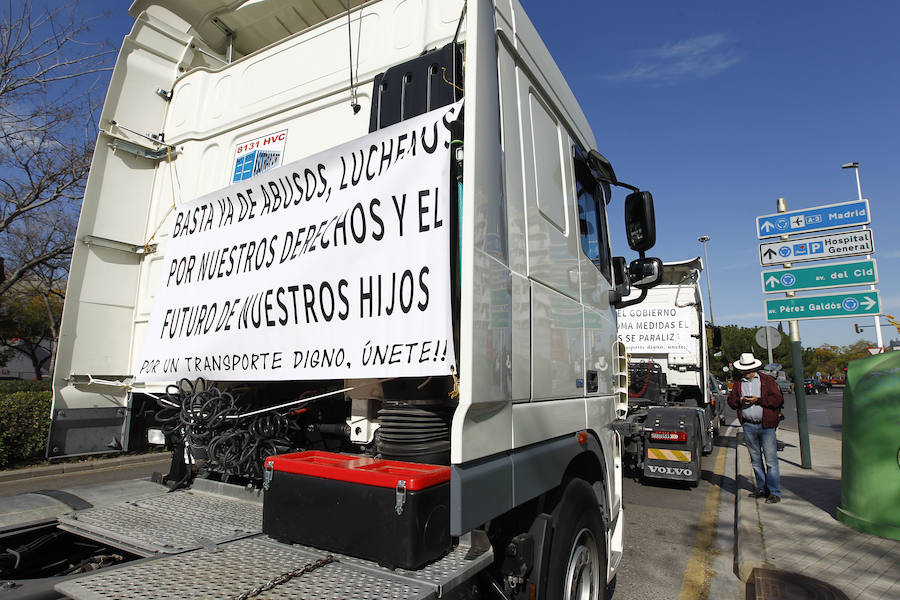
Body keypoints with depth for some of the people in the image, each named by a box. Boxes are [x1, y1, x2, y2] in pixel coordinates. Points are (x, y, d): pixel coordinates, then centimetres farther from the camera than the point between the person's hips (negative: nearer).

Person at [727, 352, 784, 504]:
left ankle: (774, 492, 3)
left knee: (771, 460, -5)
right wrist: (739, 401, -8)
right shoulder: (738, 383, 13)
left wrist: (758, 400, -15)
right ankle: (762, 489, 22)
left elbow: (778, 400, -6)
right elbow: (731, 401, 12)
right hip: (748, 426, 4)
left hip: (766, 426, -4)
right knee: (756, 460, 11)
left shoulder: (768, 380, 2)